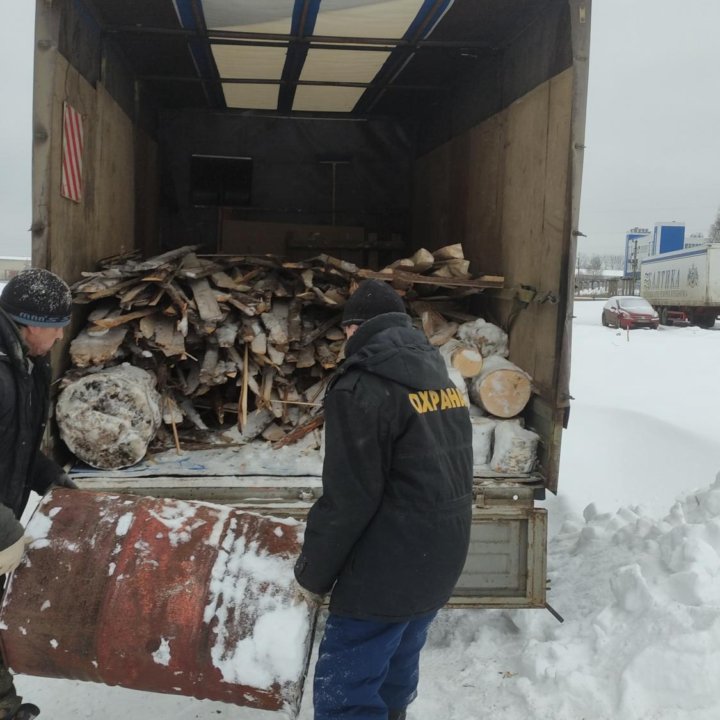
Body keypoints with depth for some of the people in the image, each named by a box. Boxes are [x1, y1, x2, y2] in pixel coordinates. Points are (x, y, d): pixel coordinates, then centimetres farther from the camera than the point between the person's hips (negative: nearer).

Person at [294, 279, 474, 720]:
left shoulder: (362, 389, -16)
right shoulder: (441, 378, 12)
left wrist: (313, 574, -5)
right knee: (394, 673, 23)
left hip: (387, 573, -9)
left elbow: (347, 499, -18)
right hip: (441, 563, 9)